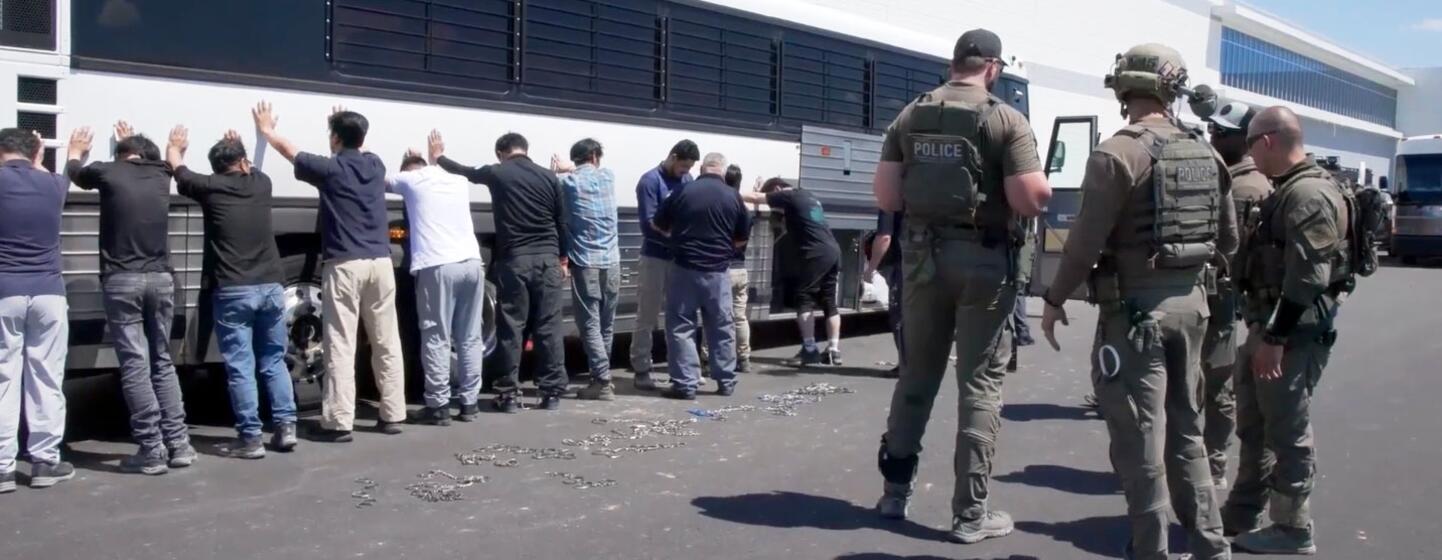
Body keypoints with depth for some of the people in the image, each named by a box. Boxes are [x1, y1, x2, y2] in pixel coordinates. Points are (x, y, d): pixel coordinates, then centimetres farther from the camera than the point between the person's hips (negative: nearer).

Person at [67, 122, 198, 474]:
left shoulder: (109, 172, 1)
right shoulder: (160, 176, 10)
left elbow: (77, 175, 25)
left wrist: (75, 152, 47)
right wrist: (133, 141, 56)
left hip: (122, 281, -4)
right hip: (160, 279, 4)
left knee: (134, 365, -3)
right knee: (162, 362, 13)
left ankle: (152, 449, -6)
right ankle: (178, 444, 10)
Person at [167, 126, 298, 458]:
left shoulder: (210, 188, -1)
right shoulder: (261, 184, 8)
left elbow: (176, 168, 18)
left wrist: (175, 146, 37)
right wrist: (237, 147, 48)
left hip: (233, 291, -4)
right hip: (271, 286, 4)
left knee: (240, 366, 0)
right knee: (274, 360, 15)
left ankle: (250, 438, 0)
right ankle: (285, 426, 11)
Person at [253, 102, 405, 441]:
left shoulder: (330, 169, -2)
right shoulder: (375, 165, 11)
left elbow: (289, 151, 16)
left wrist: (266, 130, 35)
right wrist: (346, 124, 52)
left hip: (345, 265, -5)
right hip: (380, 263, 5)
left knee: (341, 346, -3)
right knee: (387, 343, 8)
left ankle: (339, 422, -4)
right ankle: (392, 415, 12)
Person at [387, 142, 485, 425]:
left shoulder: (410, 180, 10)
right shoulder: (459, 182, 21)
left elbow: (385, 182, 32)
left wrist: (407, 164, 45)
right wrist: (434, 159, 55)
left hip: (437, 266, -4)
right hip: (472, 263, 5)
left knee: (436, 338, -1)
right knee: (470, 337, 10)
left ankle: (438, 406, -1)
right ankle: (469, 402, 14)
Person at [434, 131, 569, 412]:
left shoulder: (496, 173, 4)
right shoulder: (549, 177, 7)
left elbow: (464, 171, 22)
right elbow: (562, 222, 10)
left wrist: (438, 157, 41)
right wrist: (563, 259, 19)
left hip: (513, 260, -1)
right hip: (547, 258, 2)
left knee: (511, 327, 3)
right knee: (548, 327, 3)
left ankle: (509, 394, 5)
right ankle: (552, 392, 5)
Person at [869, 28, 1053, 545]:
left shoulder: (910, 117, 5)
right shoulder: (1005, 119, -8)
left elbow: (885, 197, 1)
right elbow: (1032, 199, -14)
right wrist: (1037, 186, 7)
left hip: (922, 255, 4)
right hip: (984, 260, -4)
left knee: (916, 375, 16)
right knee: (980, 384, 3)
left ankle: (895, 489, 23)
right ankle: (971, 511, 6)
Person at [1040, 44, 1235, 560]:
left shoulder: (1119, 153, -14)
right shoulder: (1208, 155, 8)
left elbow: (1086, 240, -16)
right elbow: (1228, 240, 14)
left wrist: (1054, 299, -5)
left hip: (1136, 305, -7)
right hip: (1191, 301, 7)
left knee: (1140, 436, 1)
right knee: (1185, 428, 19)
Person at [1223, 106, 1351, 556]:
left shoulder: (1310, 194, -18)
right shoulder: (1287, 191, 15)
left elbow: (1307, 277, -23)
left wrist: (1275, 338, -23)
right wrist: (1262, 331, 21)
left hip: (1293, 333, -11)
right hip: (1269, 326, 11)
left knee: (1287, 433, -2)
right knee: (1254, 425, 17)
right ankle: (1241, 514, 28)